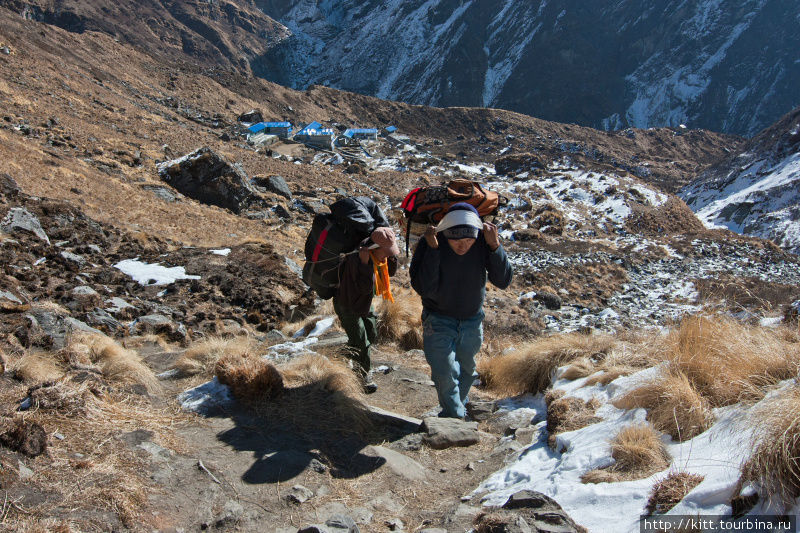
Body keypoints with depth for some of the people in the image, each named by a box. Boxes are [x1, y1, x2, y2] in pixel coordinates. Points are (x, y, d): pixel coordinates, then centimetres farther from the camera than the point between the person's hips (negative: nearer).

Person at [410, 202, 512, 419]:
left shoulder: (484, 240, -19)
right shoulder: (430, 242, -25)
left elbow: (503, 281, -20)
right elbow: (423, 288, -31)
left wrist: (495, 247, -33)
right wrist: (432, 250, -39)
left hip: (472, 321, 3)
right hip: (438, 321, -3)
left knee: (466, 369, 22)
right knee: (445, 375, -7)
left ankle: (458, 405, 49)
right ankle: (455, 417, 17)